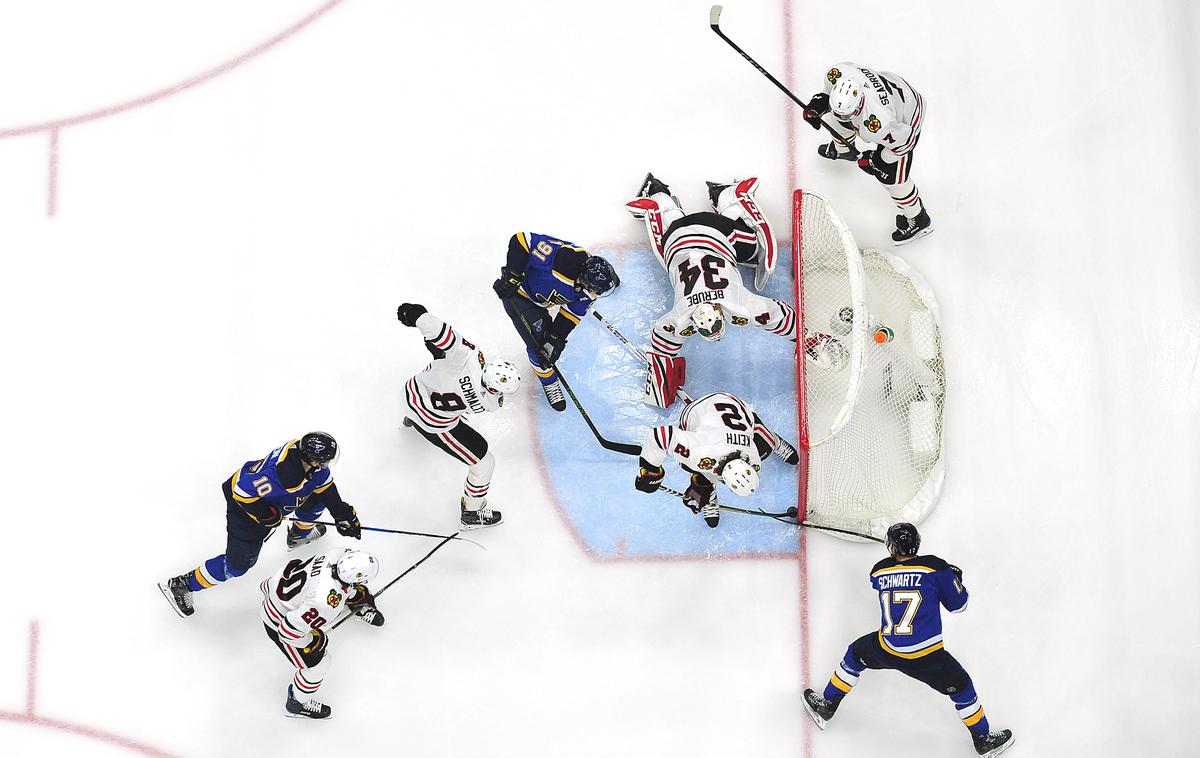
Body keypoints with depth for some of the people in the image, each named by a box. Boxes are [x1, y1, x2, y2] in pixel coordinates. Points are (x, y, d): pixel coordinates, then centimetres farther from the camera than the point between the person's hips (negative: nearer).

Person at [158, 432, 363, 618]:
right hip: (246, 504, -8)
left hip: (273, 502, 8)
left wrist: (343, 514, -3)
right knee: (238, 563, -1)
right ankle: (180, 585, 14)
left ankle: (298, 534, 45)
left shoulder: (308, 453, -18)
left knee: (318, 499, 15)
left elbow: (326, 487, -2)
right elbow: (242, 489, -34)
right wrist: (268, 516, -25)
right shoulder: (280, 472, -43)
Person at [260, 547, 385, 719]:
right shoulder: (328, 603, -43)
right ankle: (296, 703, 35)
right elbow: (289, 630, -37)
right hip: (280, 620, -7)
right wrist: (313, 641, -18)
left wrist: (364, 608, 3)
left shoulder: (341, 555, -24)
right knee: (317, 663, 9)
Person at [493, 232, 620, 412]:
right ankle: (549, 382, 21)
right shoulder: (562, 257, -42)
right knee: (539, 342, -3)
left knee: (551, 336, 25)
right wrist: (511, 276, -38)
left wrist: (557, 336, -14)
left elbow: (573, 312, -7)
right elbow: (521, 240, -39)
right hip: (518, 290, -6)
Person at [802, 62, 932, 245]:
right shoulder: (838, 74, -33)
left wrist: (877, 160, -17)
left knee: (891, 176, -2)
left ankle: (918, 220, 23)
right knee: (840, 120, 23)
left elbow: (903, 139, -30)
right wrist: (819, 102, -17)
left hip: (904, 121, -7)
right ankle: (842, 149, 61)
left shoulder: (878, 125, -48)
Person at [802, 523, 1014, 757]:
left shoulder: (879, 571, 1)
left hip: (887, 649, 2)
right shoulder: (936, 568, -8)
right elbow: (957, 605, 1)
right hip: (926, 657, -2)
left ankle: (827, 706, 38)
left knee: (856, 654, 30)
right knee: (960, 686, 22)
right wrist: (956, 577, 21)